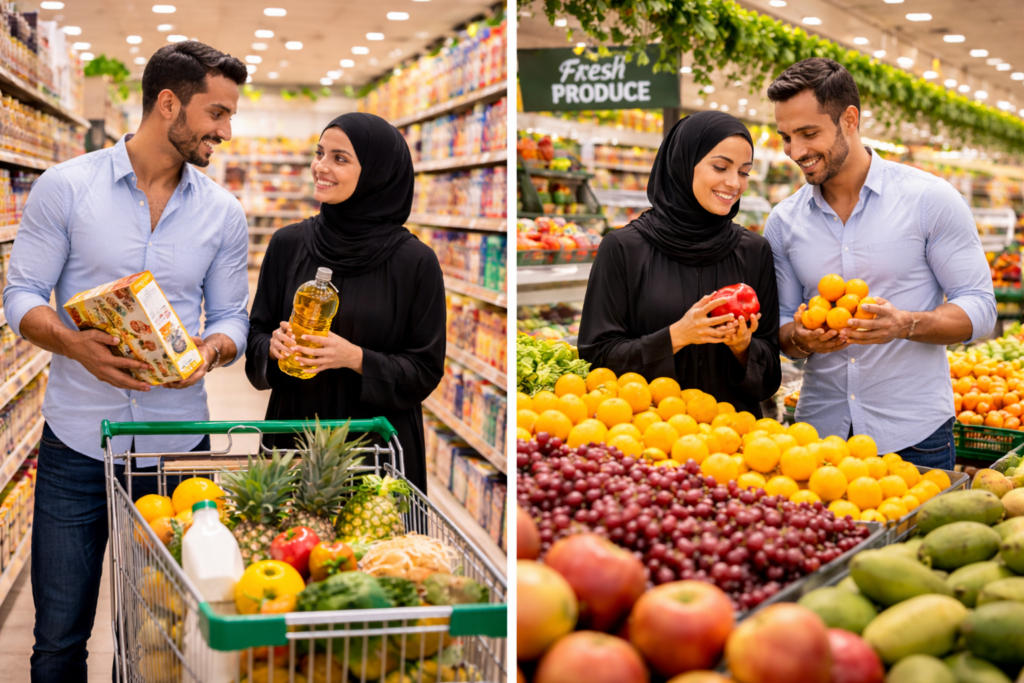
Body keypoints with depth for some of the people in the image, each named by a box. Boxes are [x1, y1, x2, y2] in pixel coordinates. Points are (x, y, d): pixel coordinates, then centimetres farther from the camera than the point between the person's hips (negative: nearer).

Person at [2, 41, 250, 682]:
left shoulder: (224, 214, 5)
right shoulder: (65, 188, -2)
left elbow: (231, 315, 10)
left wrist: (210, 350, -14)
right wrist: (76, 344, -20)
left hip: (179, 447, 2)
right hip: (77, 444, -2)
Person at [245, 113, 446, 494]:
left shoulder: (415, 262, -8)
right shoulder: (288, 244, 2)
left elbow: (427, 370, -6)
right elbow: (256, 332, 9)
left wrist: (356, 358, -20)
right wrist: (275, 346, -13)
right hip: (292, 430, 3)